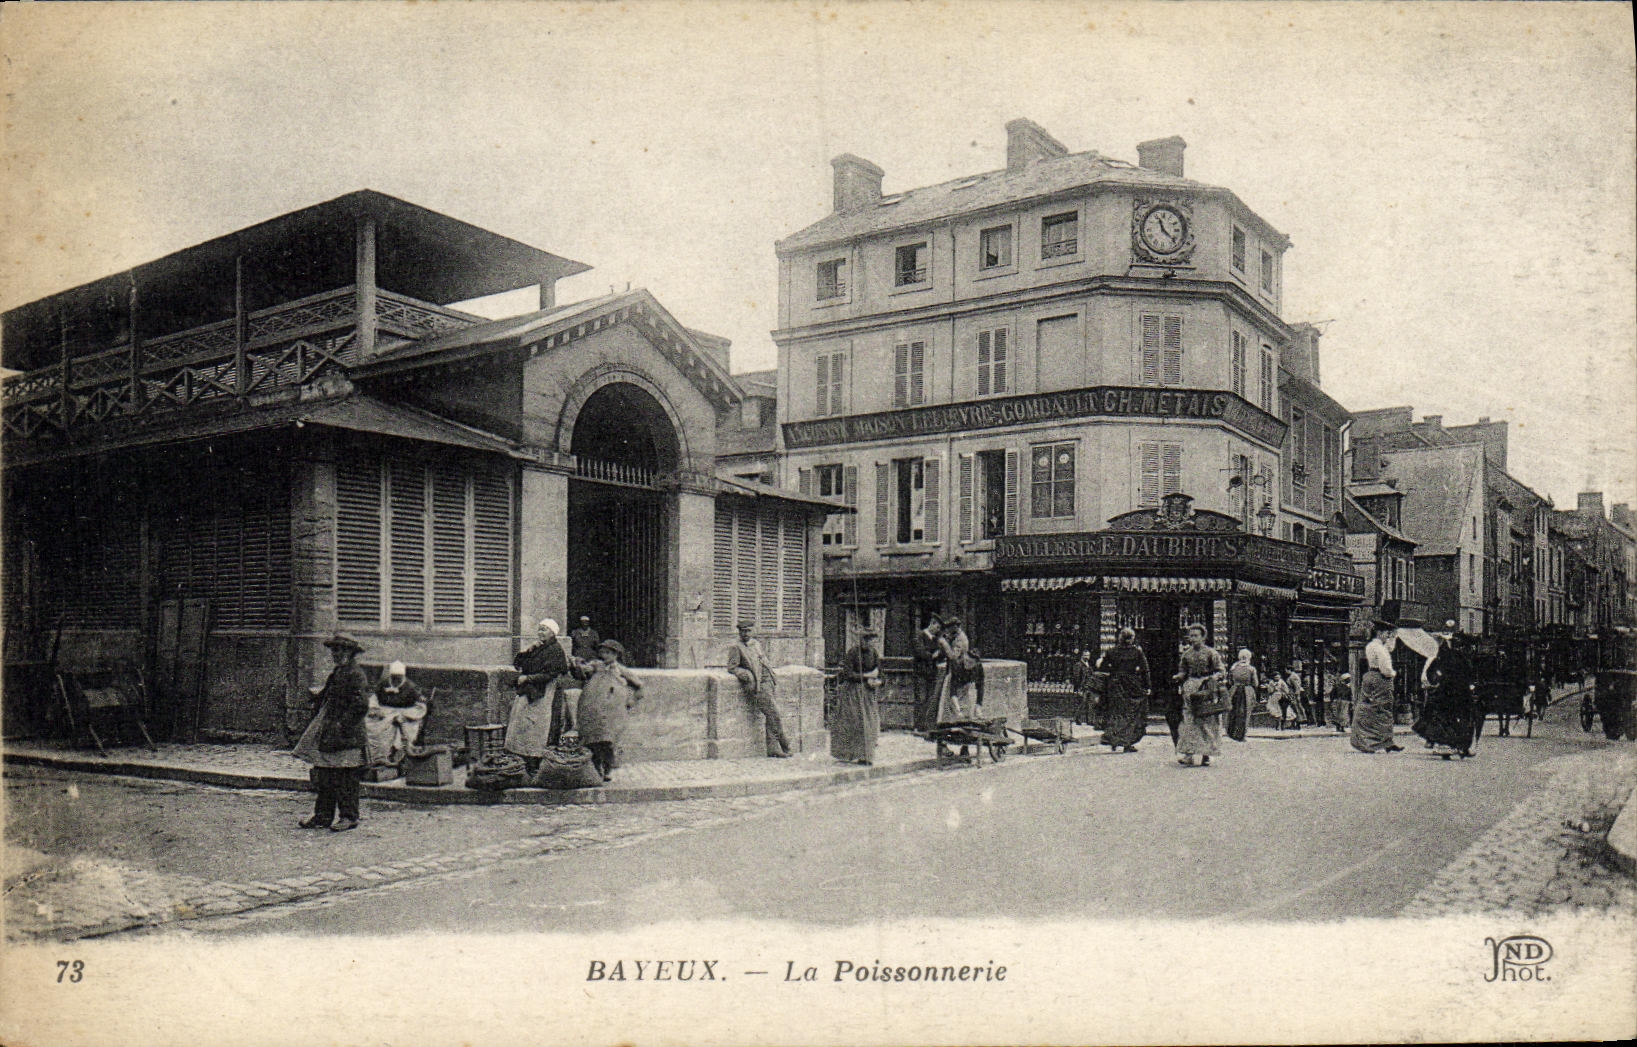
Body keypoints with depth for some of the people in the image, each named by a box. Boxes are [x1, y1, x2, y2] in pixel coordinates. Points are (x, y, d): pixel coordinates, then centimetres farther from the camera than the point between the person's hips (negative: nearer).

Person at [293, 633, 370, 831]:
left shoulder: (356, 676, -12)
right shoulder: (335, 673, 17)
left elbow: (361, 705, -20)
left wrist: (343, 726, -20)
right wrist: (316, 695, 9)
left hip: (347, 739, -9)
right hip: (327, 736, 9)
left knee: (346, 778, -3)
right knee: (324, 777, 12)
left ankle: (349, 817, 6)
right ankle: (323, 816, 20)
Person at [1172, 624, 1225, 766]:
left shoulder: (1211, 653, 3)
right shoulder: (1186, 654, 13)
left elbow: (1219, 671, 2)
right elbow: (1183, 672, 17)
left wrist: (1214, 678, -18)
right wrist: (1178, 677, -4)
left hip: (1207, 688, -2)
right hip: (1190, 688, 2)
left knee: (1207, 721, -2)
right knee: (1189, 721, -7)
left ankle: (1206, 755, 5)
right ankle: (1188, 754, -10)